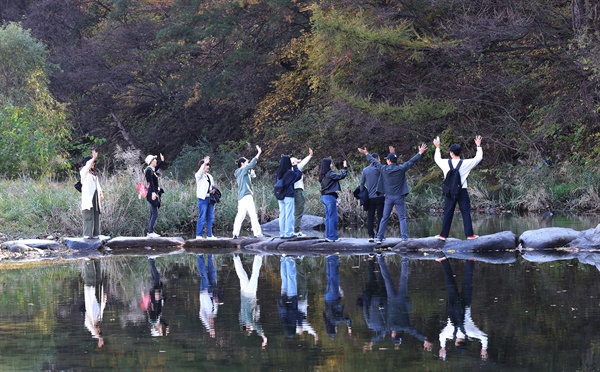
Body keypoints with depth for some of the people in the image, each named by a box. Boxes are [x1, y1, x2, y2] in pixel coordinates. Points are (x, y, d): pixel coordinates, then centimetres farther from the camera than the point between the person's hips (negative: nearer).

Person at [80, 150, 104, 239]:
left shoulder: (93, 173, 23)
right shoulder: (84, 172, -1)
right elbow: (88, 165, -21)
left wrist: (101, 193, 11)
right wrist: (94, 158, -33)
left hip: (95, 196, 8)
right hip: (88, 197, -8)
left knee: (96, 215, 5)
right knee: (88, 216, -11)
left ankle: (95, 234, 8)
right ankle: (87, 234, -12)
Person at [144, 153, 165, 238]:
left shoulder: (152, 170, 14)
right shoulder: (149, 170, -13)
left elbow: (156, 167, 38)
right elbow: (150, 182, -21)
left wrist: (162, 161, 37)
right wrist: (153, 192, -27)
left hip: (154, 193, 10)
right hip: (152, 194, -10)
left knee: (152, 214, 10)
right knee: (155, 214, -11)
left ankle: (150, 232, 11)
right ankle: (150, 232, -12)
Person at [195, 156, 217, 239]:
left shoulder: (209, 176, 21)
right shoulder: (199, 175, 0)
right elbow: (200, 171, -23)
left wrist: (213, 190, 5)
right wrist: (204, 163, -35)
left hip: (210, 198, 7)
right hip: (203, 198, -7)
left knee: (210, 218, 7)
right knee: (202, 217, -8)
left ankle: (209, 235, 12)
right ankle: (198, 235, -5)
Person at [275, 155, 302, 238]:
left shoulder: (278, 173, 4)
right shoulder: (290, 172, -13)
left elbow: (277, 184, 10)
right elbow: (299, 175, -1)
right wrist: (295, 166, 6)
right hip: (288, 196, -6)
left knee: (282, 215, 10)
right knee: (289, 215, 0)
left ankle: (282, 233, 12)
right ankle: (288, 233, 0)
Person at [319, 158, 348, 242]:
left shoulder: (323, 175, 12)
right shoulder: (330, 174, -15)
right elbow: (341, 176, -16)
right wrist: (345, 168, -1)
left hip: (324, 197, 9)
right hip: (330, 197, -9)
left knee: (328, 217, 13)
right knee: (333, 218, -3)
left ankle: (328, 236, 16)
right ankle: (332, 236, -1)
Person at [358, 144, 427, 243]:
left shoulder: (384, 169, -4)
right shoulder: (401, 168, -8)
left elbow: (374, 162, 9)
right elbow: (411, 161, -2)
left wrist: (366, 154, 23)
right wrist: (420, 153, 7)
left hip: (389, 197, 1)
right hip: (399, 197, -1)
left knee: (384, 218, 9)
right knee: (402, 218, 1)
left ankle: (379, 238, 10)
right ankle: (404, 237, -9)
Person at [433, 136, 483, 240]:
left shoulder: (446, 163, -3)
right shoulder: (465, 163, -7)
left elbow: (437, 159, 19)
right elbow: (478, 157, 7)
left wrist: (437, 147, 34)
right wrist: (478, 146, 20)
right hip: (462, 191, -1)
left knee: (448, 213, 7)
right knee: (466, 212, 3)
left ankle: (443, 235, 9)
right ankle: (469, 234, 1)